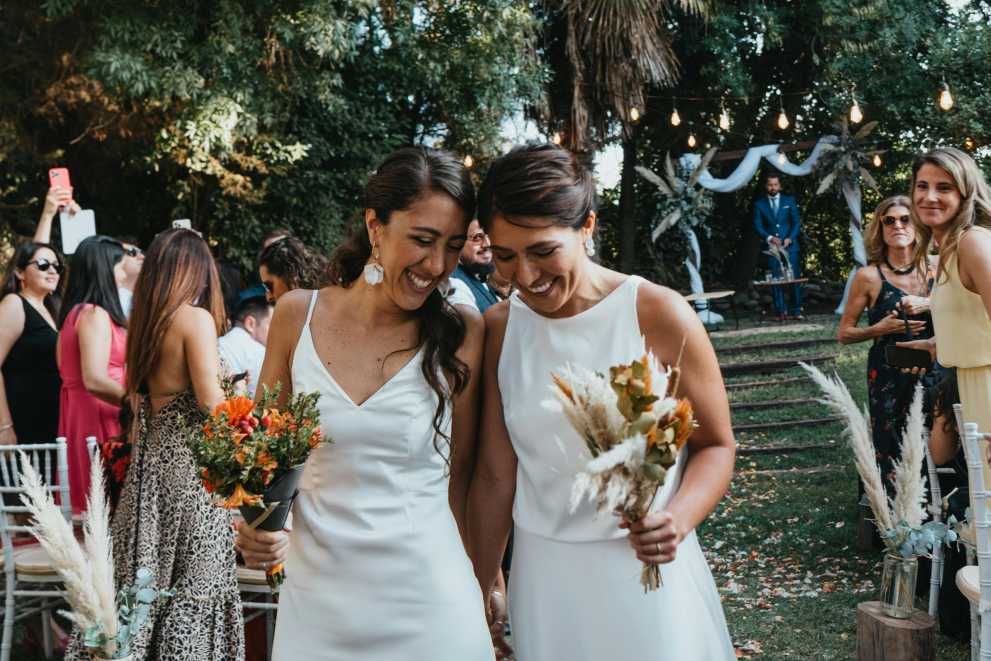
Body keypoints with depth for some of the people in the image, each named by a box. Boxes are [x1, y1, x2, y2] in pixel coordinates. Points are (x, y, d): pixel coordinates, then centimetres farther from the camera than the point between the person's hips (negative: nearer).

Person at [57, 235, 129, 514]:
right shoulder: (96, 315, -14)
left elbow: (64, 367, 19)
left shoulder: (75, 313, 14)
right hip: (99, 417, -9)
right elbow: (94, 380, -23)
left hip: (80, 413, 9)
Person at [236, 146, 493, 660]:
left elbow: (462, 476, 0)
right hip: (315, 595, 2)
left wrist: (487, 588, 1)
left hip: (426, 600, -2)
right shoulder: (298, 316, -4)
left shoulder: (462, 337, -8)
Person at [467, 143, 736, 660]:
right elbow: (496, 474, 0)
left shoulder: (659, 316, -13)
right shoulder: (498, 329, -3)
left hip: (645, 566, -2)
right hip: (542, 574, 3)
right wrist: (481, 594, 4)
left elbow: (715, 445, -4)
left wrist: (678, 521, -22)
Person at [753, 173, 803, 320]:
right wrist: (769, 238, -14)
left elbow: (796, 222, 7)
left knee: (794, 278, -4)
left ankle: (796, 311, -1)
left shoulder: (789, 201, 11)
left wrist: (789, 239, -9)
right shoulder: (759, 204, 9)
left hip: (789, 245, 0)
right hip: (771, 246, 0)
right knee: (775, 279, -4)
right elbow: (758, 226, 3)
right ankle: (780, 312, -2)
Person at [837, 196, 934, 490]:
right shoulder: (869, 276, -2)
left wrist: (930, 305, -8)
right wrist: (881, 328, -14)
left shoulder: (934, 268, 6)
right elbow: (845, 334, 2)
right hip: (887, 375, -2)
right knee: (892, 454, -5)